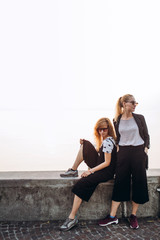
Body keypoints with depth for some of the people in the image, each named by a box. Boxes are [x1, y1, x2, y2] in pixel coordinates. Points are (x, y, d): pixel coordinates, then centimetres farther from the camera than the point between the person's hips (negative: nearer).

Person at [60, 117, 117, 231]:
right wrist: (84, 145, 0)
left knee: (81, 185, -22)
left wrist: (91, 171, -18)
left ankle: (72, 218, -14)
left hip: (106, 172, -10)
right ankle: (73, 170, 8)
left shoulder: (107, 142, -18)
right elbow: (98, 151, 14)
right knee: (85, 145, 5)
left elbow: (107, 163, -20)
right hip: (99, 166, 10)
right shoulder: (104, 139, 10)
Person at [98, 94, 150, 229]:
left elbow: (146, 135, 8)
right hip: (123, 152, 0)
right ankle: (112, 216, 7)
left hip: (138, 151, 0)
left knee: (139, 182, 2)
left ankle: (133, 216, 16)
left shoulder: (139, 118, 5)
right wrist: (117, 146, -1)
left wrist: (146, 148, -4)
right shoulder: (117, 121, 6)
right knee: (120, 182, 0)